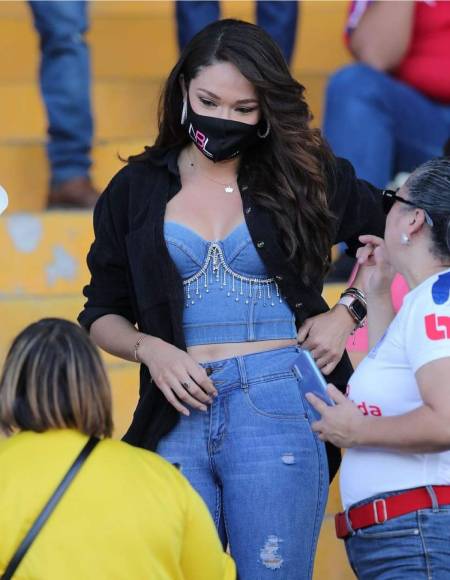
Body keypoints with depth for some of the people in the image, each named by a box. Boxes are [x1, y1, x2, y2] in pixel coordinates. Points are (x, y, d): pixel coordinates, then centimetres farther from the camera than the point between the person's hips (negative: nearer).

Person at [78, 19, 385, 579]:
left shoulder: (309, 177, 8)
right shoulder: (135, 190, 12)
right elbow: (102, 313, 16)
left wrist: (349, 311, 3)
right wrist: (148, 349, -3)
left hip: (279, 409, -2)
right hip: (178, 417, 2)